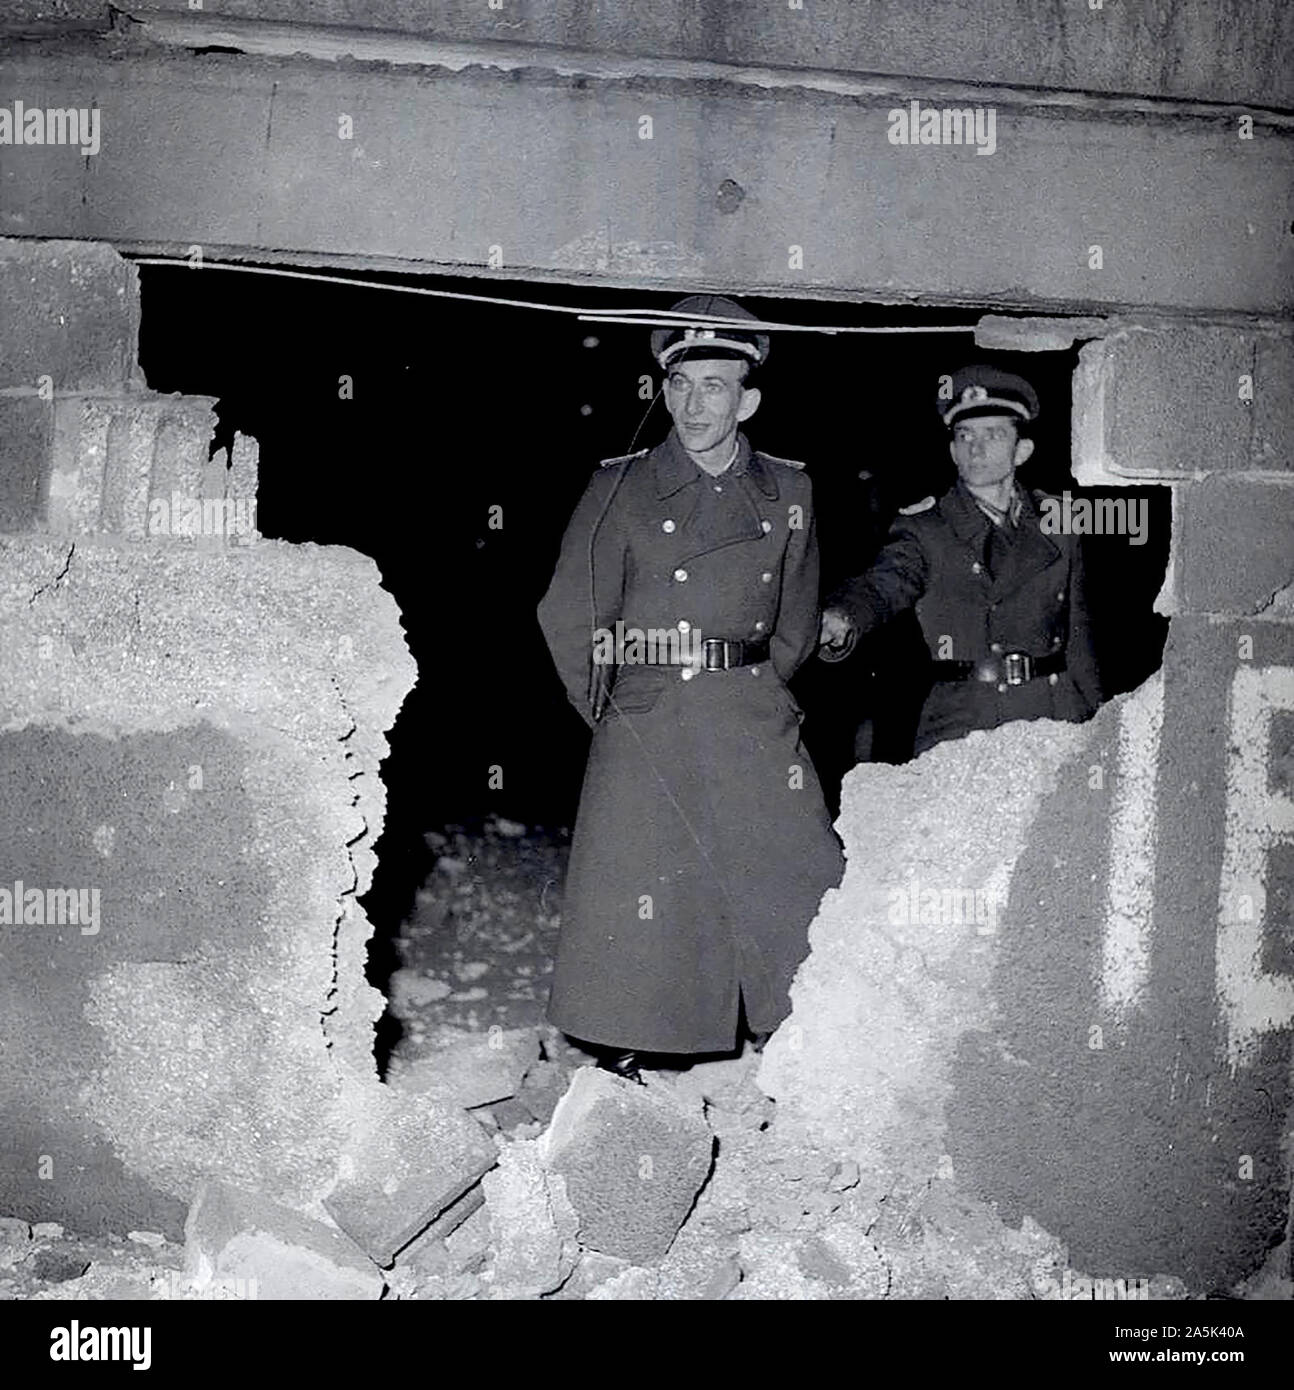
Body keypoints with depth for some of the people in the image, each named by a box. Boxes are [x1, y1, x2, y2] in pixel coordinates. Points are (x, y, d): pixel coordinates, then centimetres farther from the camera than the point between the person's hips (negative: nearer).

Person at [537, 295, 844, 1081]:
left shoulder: (788, 492, 8)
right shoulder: (622, 488, 0)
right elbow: (569, 619, 2)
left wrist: (754, 698, 10)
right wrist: (613, 713, 4)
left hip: (759, 727, 3)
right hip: (647, 735, -2)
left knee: (805, 895, 0)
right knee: (639, 907, -1)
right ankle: (624, 1073, 12)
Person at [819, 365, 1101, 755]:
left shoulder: (1057, 525, 13)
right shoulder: (924, 532, 4)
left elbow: (1077, 636, 17)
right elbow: (884, 583, -16)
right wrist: (840, 618, -39)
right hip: (957, 731, -2)